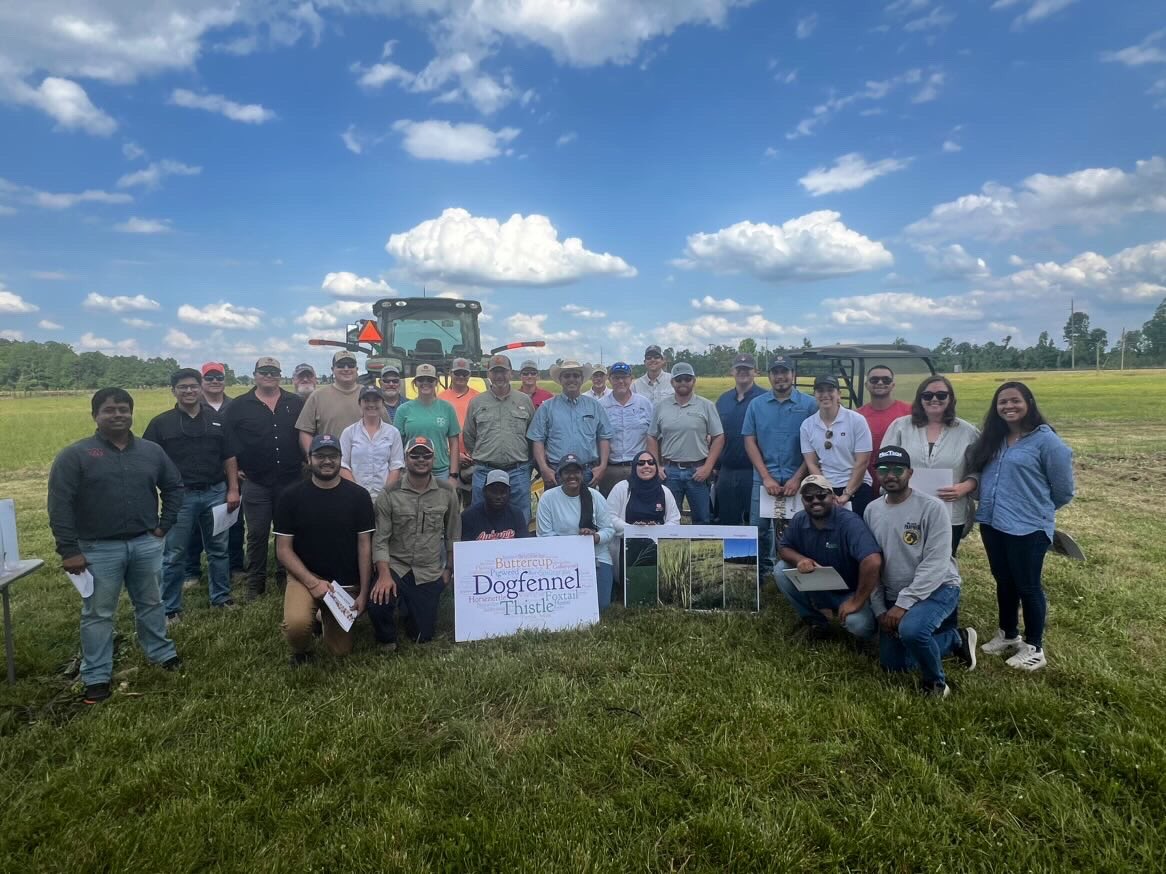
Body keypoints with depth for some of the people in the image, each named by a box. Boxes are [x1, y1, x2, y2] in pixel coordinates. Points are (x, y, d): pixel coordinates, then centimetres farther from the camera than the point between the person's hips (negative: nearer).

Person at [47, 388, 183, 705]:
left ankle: (162, 653, 34)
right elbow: (60, 505, -10)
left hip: (146, 544, 3)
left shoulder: (151, 451, 4)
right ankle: (96, 677, 18)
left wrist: (164, 525, 7)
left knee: (151, 604, 17)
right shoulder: (74, 455, -8)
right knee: (98, 614, 7)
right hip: (99, 549, -3)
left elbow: (174, 486, 15)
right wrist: (68, 550, -13)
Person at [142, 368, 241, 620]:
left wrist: (233, 490, 2)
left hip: (215, 493, 2)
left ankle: (221, 597, 26)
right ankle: (170, 608, 16)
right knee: (174, 554, 5)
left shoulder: (216, 419, 7)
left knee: (219, 548, 12)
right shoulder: (161, 423, 0)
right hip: (179, 496, -2)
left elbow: (229, 458, 10)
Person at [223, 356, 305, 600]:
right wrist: (237, 468, -2)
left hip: (290, 480, 1)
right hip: (255, 482, -1)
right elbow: (229, 440, 3)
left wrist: (303, 461, 3)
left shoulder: (296, 403, 6)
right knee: (257, 534, 5)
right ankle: (255, 582, 16)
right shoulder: (239, 406, 3)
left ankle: (285, 577, 24)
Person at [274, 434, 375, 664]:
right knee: (297, 624, -33)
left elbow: (364, 546, -4)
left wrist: (363, 592, -8)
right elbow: (283, 549, -6)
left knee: (341, 651, 8)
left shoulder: (358, 496, -6)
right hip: (305, 576, -1)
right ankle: (301, 650, 5)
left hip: (345, 582, 2)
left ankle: (326, 616, 41)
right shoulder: (291, 496, -7)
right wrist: (312, 582, -18)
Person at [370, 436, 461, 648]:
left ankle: (413, 613, 43)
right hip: (395, 566, -2)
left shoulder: (447, 493, -2)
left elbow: (453, 535, 7)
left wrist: (449, 569, 7)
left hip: (430, 573, 2)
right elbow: (380, 540, -10)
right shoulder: (389, 495, -9)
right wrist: (384, 574, -23)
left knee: (422, 636, 6)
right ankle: (386, 639, 4)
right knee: (378, 604, -32)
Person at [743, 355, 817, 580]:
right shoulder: (756, 405, 7)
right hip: (764, 479, 2)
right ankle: (761, 571, 23)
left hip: (796, 480, -2)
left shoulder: (809, 404, 1)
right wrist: (766, 477, -6)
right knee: (759, 528, 5)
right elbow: (750, 442, 3)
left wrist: (798, 478, -10)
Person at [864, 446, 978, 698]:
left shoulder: (931, 508, -17)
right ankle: (956, 639, 29)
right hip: (894, 597, 6)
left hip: (938, 588, -6)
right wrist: (879, 609, -2)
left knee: (911, 629, -37)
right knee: (892, 664, 10)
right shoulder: (871, 510, 1)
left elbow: (935, 564, -22)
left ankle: (935, 681, -5)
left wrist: (904, 604, -25)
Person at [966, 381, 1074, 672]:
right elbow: (977, 470, 18)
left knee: (1027, 586, 7)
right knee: (1004, 582, 19)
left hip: (1027, 527, -6)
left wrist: (1038, 508, 10)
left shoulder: (1045, 439, -12)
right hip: (991, 523, 6)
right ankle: (1008, 635, 36)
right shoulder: (991, 439, 6)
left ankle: (1034, 647, 22)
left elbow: (1063, 489, -5)